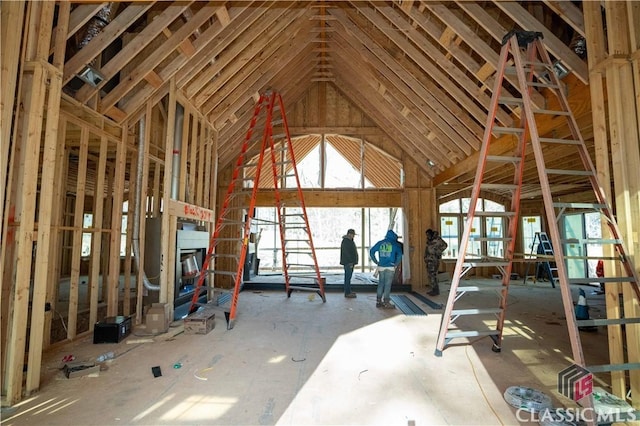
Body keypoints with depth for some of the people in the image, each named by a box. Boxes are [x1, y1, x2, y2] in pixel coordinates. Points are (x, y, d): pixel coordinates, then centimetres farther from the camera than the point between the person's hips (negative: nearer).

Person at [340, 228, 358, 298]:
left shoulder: (350, 241, 15)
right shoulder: (345, 242, -17)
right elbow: (346, 253, -22)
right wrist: (350, 262, -22)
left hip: (351, 262, 10)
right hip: (348, 262, -10)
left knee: (349, 277, 14)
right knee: (348, 277, -6)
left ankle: (348, 291, 22)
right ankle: (347, 293, -2)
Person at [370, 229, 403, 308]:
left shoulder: (380, 243, 8)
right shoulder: (395, 244, -2)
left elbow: (371, 251, 5)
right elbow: (399, 255, -14)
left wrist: (376, 262, 8)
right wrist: (396, 264, -3)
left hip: (381, 267, 4)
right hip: (390, 267, -4)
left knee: (380, 284, 13)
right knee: (387, 285, 2)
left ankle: (378, 301, 19)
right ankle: (386, 303, 8)